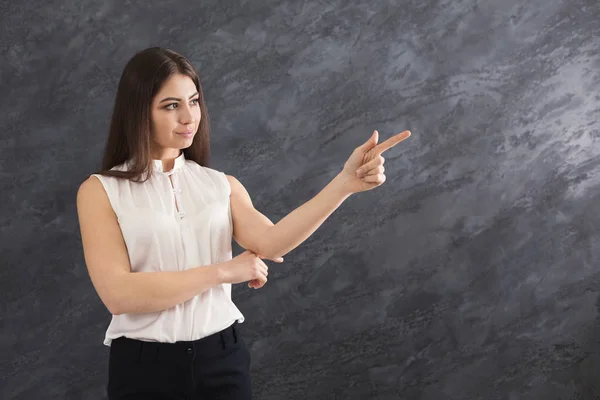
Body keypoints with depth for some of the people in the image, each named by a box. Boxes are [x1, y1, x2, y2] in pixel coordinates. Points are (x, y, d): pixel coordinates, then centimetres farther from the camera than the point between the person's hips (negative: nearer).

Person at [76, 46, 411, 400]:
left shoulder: (222, 186, 6)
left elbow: (270, 242, -14)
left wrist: (345, 183, -26)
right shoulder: (100, 190, -3)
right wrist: (223, 271, -13)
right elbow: (118, 294, -15)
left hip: (223, 358, 3)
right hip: (144, 366, -2)